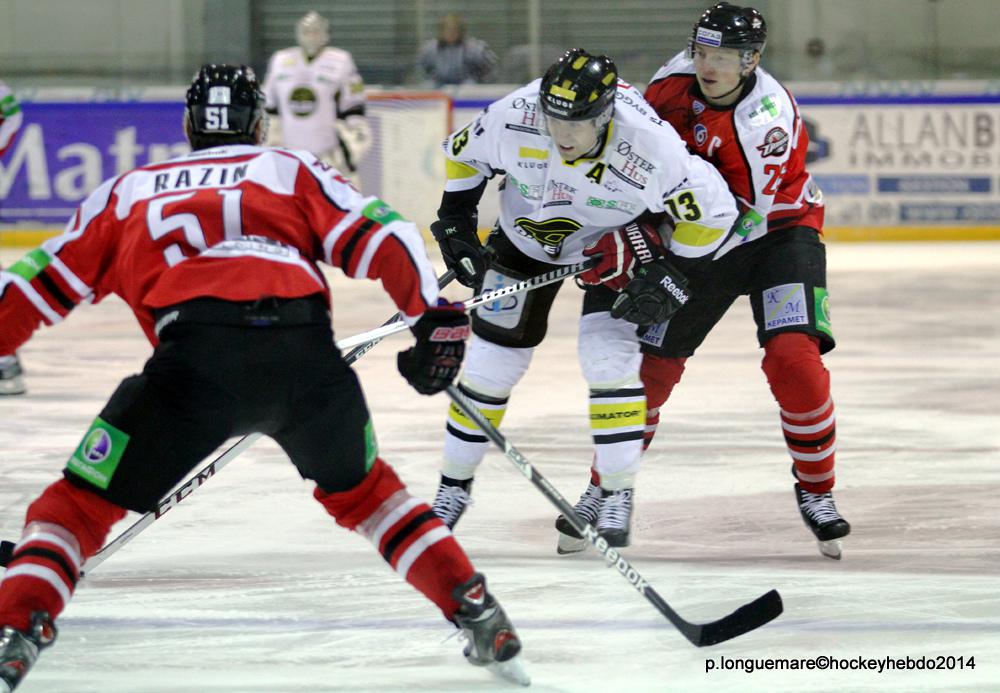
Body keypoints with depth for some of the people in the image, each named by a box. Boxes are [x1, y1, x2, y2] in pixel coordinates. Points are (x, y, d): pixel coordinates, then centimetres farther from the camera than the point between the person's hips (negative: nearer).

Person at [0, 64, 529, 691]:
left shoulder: (129, 191, 31)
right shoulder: (292, 170, 29)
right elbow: (379, 237, 13)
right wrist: (435, 317, 6)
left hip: (196, 355, -2)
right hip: (306, 351, 2)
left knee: (81, 503, 10)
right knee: (361, 488, 30)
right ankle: (478, 612, 20)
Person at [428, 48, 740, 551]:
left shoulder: (649, 146, -36)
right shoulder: (513, 118, -30)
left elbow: (712, 211, -21)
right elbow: (463, 155, -6)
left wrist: (668, 273, -19)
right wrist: (455, 224, -6)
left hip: (615, 244, -2)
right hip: (526, 237, 2)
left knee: (609, 359, -17)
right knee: (491, 359, 2)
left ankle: (615, 498, -4)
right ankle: (453, 488, 18)